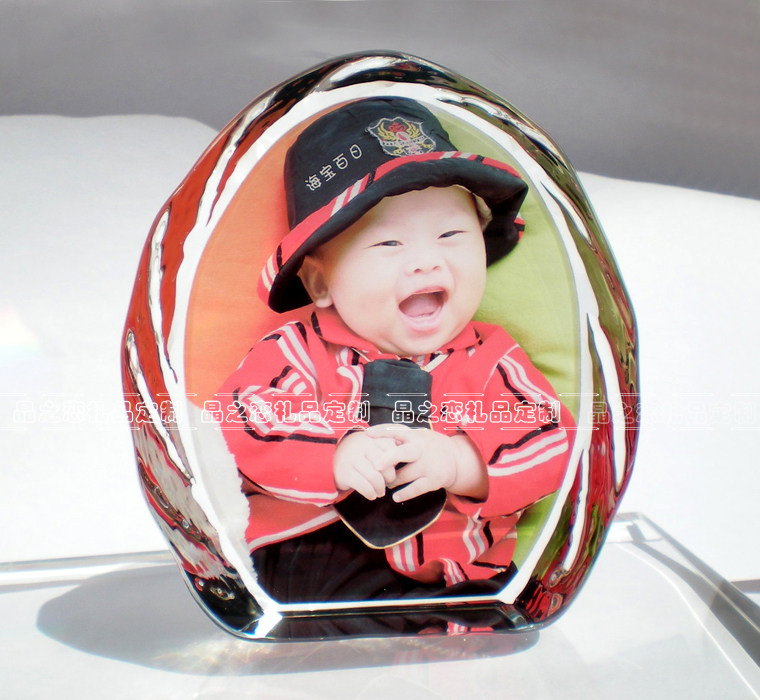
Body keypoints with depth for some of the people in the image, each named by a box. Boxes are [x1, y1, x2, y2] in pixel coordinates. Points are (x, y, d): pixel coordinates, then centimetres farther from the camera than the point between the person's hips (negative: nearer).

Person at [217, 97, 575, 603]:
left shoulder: (493, 360, 5)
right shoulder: (300, 352, 0)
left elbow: (550, 444, -2)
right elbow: (248, 428, -8)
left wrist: (462, 464, -22)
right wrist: (336, 460, -26)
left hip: (459, 573, 1)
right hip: (318, 556, -1)